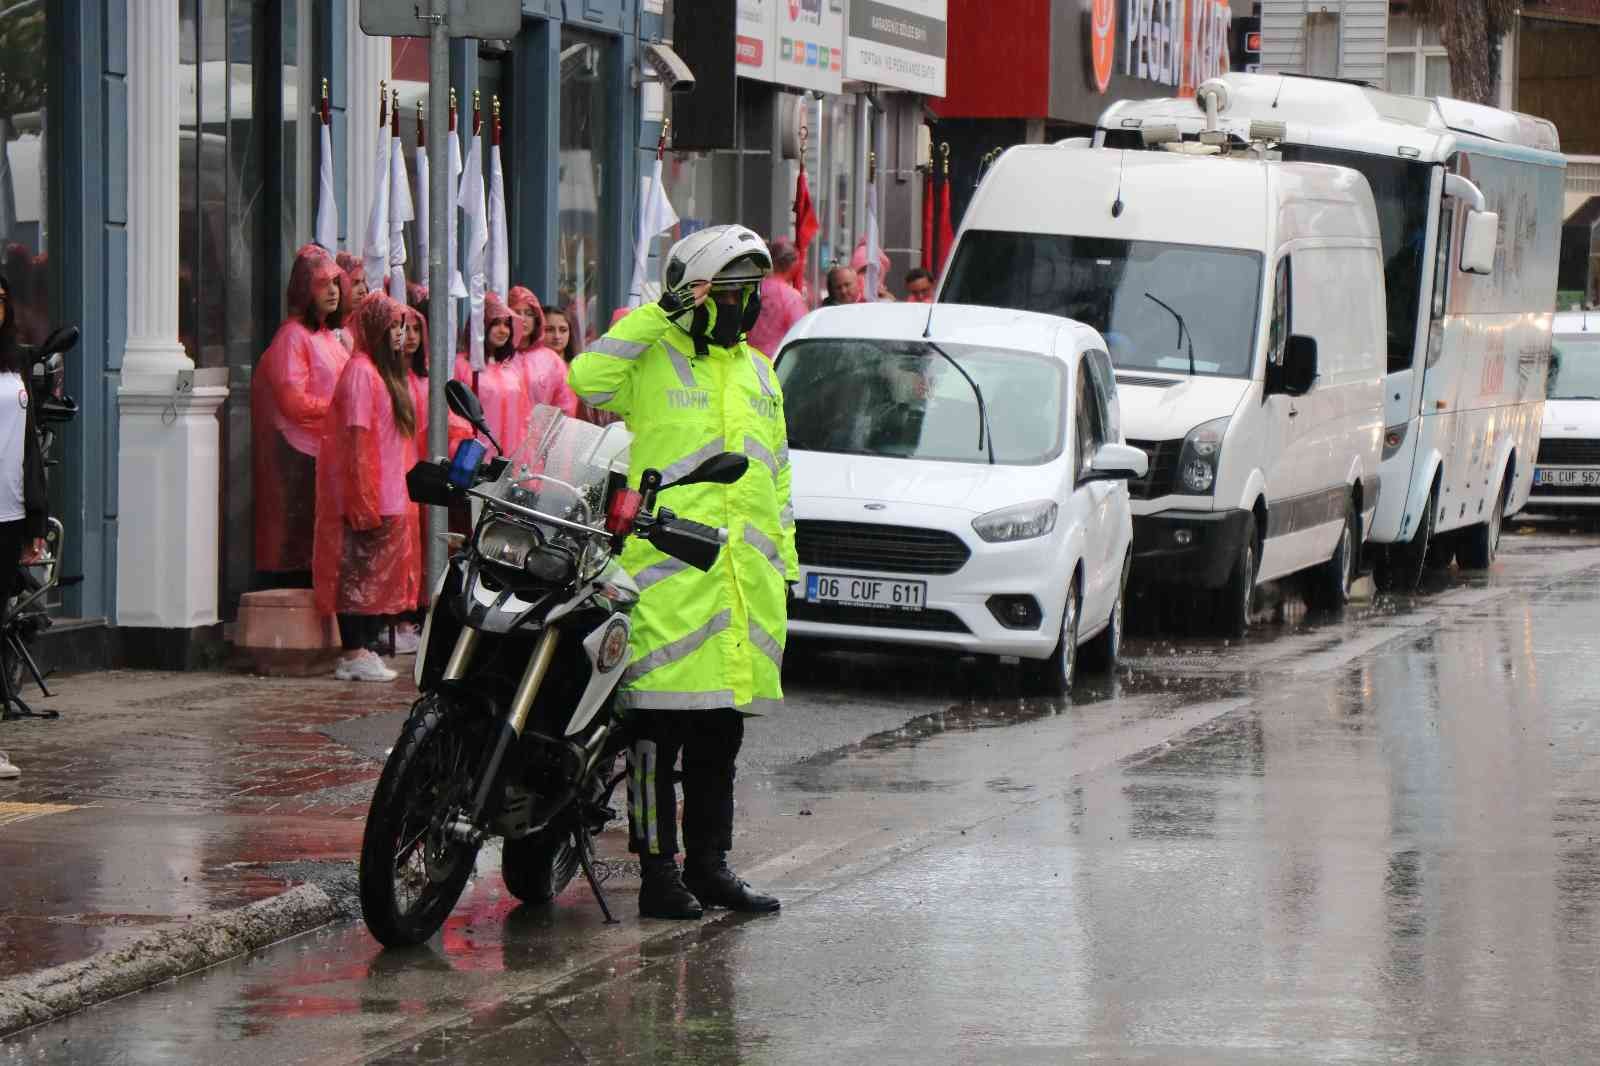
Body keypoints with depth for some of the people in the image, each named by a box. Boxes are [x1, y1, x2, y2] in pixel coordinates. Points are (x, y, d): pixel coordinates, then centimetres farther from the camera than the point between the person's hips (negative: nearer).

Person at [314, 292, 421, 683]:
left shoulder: (384, 371, 18)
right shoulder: (361, 372, -12)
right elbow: (357, 438, -18)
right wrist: (364, 500, -22)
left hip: (388, 498, 10)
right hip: (368, 497, -10)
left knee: (376, 577, 9)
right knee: (360, 572, -8)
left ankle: (365, 649, 11)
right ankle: (355, 654, -8)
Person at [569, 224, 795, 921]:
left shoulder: (758, 373, 21)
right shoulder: (652, 356, 0)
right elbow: (588, 378, -21)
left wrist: (784, 560, 20)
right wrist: (659, 315, -17)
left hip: (745, 575, 7)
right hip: (666, 569, -7)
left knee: (720, 734, 11)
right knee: (658, 724, -7)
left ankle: (709, 863, 19)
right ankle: (658, 871, -4)